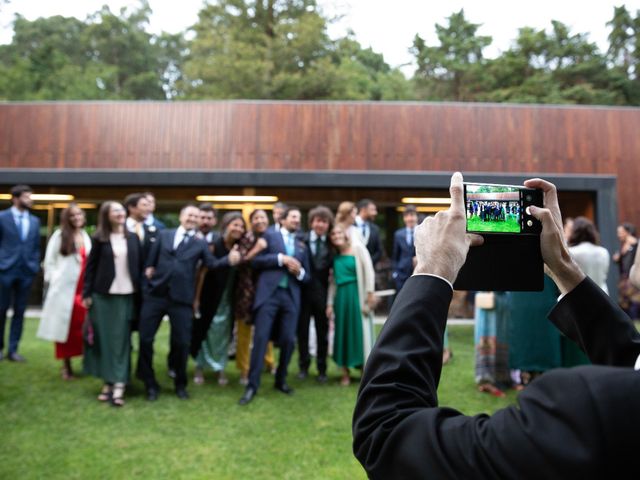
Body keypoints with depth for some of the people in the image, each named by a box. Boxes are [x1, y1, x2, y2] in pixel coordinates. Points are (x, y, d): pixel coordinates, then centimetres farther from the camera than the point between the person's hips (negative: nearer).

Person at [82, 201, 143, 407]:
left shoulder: (133, 238, 5)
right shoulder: (99, 239, 1)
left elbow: (140, 265, 6)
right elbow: (90, 267, 2)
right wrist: (87, 294, -3)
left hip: (126, 295, 1)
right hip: (102, 295, 0)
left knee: (121, 339, 1)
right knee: (105, 338, 5)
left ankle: (119, 385, 2)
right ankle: (108, 382, 16)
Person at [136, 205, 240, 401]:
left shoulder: (200, 243, 7)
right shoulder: (164, 234, 11)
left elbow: (212, 263, -6)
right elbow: (151, 258, 15)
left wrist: (229, 259, -22)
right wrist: (148, 268, -3)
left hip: (181, 298, -1)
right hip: (155, 294, 2)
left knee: (182, 342, 4)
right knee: (145, 338, 4)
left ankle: (180, 384, 26)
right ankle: (150, 384, 24)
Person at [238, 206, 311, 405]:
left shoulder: (302, 246, 20)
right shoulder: (269, 236, 9)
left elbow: (307, 276, 19)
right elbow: (256, 261, -3)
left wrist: (300, 272, -4)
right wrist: (281, 258, -12)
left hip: (291, 297, 4)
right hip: (269, 293, -4)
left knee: (289, 340, 2)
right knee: (260, 338, -8)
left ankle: (281, 380, 23)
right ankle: (252, 385, 0)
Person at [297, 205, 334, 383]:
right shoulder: (302, 240, -4)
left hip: (322, 293, 1)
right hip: (304, 290, -1)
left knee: (323, 330, 10)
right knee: (302, 329, 10)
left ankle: (322, 369, 24)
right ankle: (303, 366, 27)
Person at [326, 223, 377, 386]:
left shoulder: (357, 247, -2)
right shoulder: (334, 256, 10)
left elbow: (368, 270, -7)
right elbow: (333, 281, 13)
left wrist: (370, 293, -13)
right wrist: (330, 303, 8)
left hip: (357, 295, -4)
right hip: (341, 297, 4)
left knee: (361, 331, 0)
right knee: (343, 332, 5)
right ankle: (345, 373, 14)